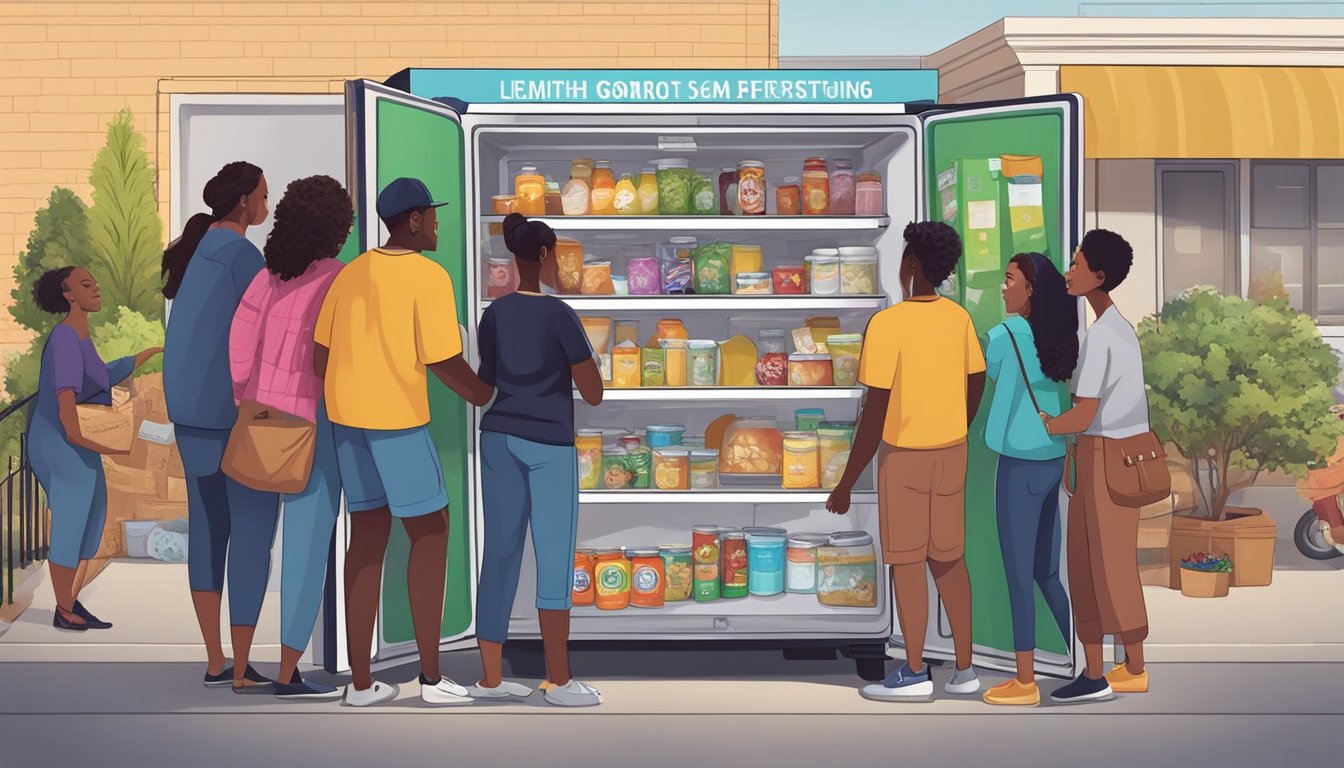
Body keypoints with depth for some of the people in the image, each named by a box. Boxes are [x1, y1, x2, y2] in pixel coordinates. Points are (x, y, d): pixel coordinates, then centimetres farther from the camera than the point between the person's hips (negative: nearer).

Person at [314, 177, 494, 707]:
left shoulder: (351, 273, 10)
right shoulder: (428, 276, -10)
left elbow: (320, 356, 11)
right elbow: (444, 362, -13)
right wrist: (485, 396, 4)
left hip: (347, 417, 7)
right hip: (399, 419, -6)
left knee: (367, 538, 10)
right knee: (430, 531, 5)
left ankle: (360, 681, 12)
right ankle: (431, 677, 6)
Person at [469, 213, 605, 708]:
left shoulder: (494, 315, 6)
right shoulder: (559, 315, -10)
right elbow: (593, 394, -8)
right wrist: (580, 356, 10)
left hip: (498, 439, 6)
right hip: (549, 444, -6)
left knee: (499, 555, 9)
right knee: (555, 563, 0)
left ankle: (491, 677, 11)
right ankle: (559, 681, 3)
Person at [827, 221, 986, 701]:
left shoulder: (887, 325, -19)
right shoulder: (958, 317, 1)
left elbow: (874, 414, -20)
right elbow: (976, 384, 11)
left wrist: (846, 484, -13)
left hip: (903, 456, -6)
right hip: (952, 453, 6)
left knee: (906, 561, 3)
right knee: (948, 557, 13)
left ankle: (915, 672, 8)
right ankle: (964, 669, 16)